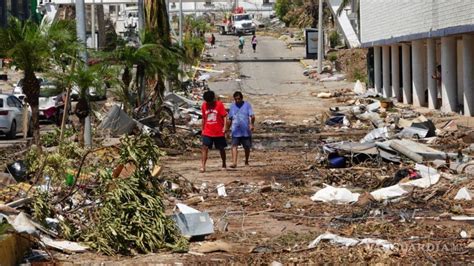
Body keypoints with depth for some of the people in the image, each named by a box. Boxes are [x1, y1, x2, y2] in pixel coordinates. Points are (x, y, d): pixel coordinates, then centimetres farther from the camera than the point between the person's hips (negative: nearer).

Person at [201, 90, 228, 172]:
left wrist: (225, 127, -17)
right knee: (205, 148, -12)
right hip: (207, 132, 2)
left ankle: (224, 165, 28)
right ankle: (203, 166, -16)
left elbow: (224, 116, -7)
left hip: (219, 132, -2)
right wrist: (203, 129, 15)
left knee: (221, 149, 10)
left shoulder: (219, 105, -7)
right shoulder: (204, 105, 3)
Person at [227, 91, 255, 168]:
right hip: (235, 131, 1)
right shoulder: (232, 106, 10)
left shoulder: (247, 105, 0)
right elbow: (229, 119, 17)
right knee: (234, 146, -13)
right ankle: (234, 163, -19)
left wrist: (251, 124, -27)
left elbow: (252, 116, -9)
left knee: (247, 147, 8)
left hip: (246, 131, -1)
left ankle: (246, 161, 29)